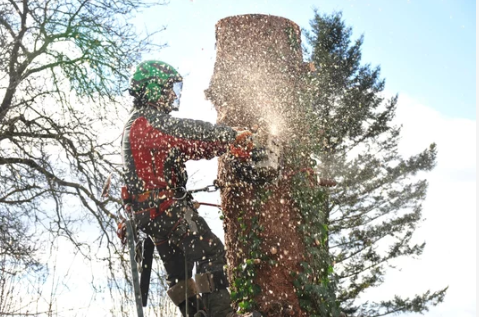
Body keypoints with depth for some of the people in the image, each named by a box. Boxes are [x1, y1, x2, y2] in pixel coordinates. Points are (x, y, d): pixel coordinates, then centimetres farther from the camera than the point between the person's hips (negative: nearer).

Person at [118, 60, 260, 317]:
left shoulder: (143, 122, 21)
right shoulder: (146, 121, -11)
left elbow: (189, 147, 12)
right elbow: (189, 132, -24)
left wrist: (227, 146, -1)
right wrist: (231, 135, -19)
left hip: (151, 211, 11)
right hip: (163, 206, -11)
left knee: (178, 268, 14)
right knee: (210, 250, -18)